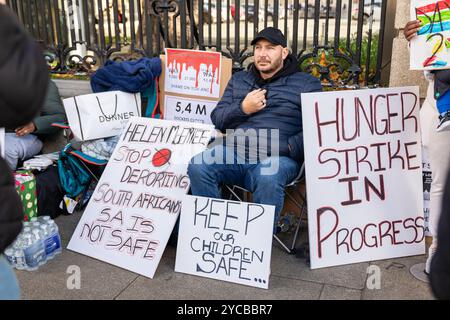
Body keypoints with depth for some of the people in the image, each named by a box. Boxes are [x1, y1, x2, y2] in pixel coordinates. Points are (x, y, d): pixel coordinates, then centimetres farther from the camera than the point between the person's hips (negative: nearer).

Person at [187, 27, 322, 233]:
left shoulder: (306, 84, 12)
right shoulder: (238, 80, 26)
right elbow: (217, 119, 21)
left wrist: (288, 147, -14)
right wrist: (242, 108, 2)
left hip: (277, 156, -3)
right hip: (234, 149, 4)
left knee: (267, 178, -38)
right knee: (198, 167, -26)